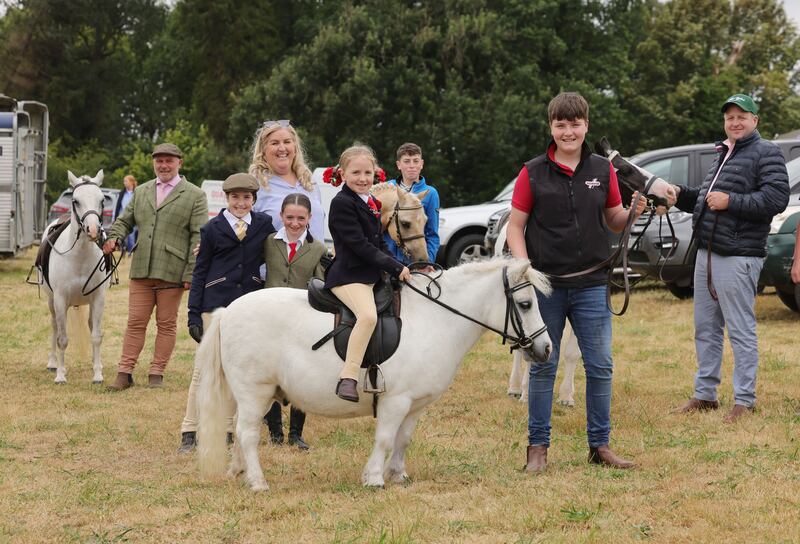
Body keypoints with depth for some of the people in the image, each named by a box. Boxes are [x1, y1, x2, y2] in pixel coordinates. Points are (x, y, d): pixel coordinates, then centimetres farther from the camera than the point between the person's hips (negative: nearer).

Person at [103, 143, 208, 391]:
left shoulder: (195, 196, 1)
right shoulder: (141, 192, 17)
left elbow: (199, 237, -4)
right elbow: (124, 220, 20)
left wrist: (191, 274, -12)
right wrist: (114, 238, -4)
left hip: (172, 272, -4)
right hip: (141, 270, 4)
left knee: (167, 324, 5)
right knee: (135, 323, 4)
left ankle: (156, 374, 11)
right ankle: (125, 373, 6)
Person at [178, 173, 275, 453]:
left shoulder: (264, 224, 5)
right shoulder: (212, 228, 1)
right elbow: (200, 272, 3)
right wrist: (194, 314, -3)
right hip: (216, 302, -2)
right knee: (206, 366, -4)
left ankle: (228, 430, 15)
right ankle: (189, 432, 0)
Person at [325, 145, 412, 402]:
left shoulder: (371, 204, 18)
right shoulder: (342, 203, -11)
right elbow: (359, 245, -18)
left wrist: (400, 268, 7)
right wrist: (396, 267, -17)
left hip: (372, 275, 10)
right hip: (348, 276, -10)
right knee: (368, 315, -33)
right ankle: (348, 378, -37)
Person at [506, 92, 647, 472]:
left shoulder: (602, 170, 7)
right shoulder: (533, 173, 0)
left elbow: (615, 222, 12)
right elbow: (515, 226, 0)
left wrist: (635, 211, -9)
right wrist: (524, 266, -14)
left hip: (591, 285, 2)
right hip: (545, 285, -2)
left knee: (600, 367, 3)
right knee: (543, 367, 5)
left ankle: (600, 445, 14)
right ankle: (538, 447, 13)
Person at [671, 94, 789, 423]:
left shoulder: (766, 153, -6)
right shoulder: (722, 155, 21)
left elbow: (776, 199, -19)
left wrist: (731, 201, -20)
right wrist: (682, 195, 13)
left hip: (738, 256, -9)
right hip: (707, 252, 9)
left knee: (741, 331, -4)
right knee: (705, 329, 14)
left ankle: (744, 399, 2)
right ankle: (705, 395, 22)